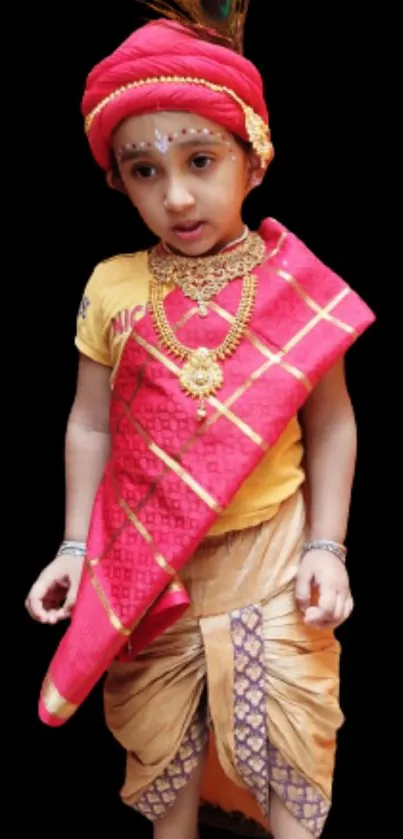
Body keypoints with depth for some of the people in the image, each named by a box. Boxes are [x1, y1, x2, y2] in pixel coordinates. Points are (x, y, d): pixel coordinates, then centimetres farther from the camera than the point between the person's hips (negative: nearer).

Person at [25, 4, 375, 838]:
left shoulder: (299, 289, -10)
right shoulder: (113, 288, -6)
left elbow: (331, 426, -3)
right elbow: (91, 426, 1)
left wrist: (326, 546, -6)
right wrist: (75, 546, 1)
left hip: (271, 554, -1)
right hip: (147, 565, 2)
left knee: (287, 734, 10)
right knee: (161, 736, 19)